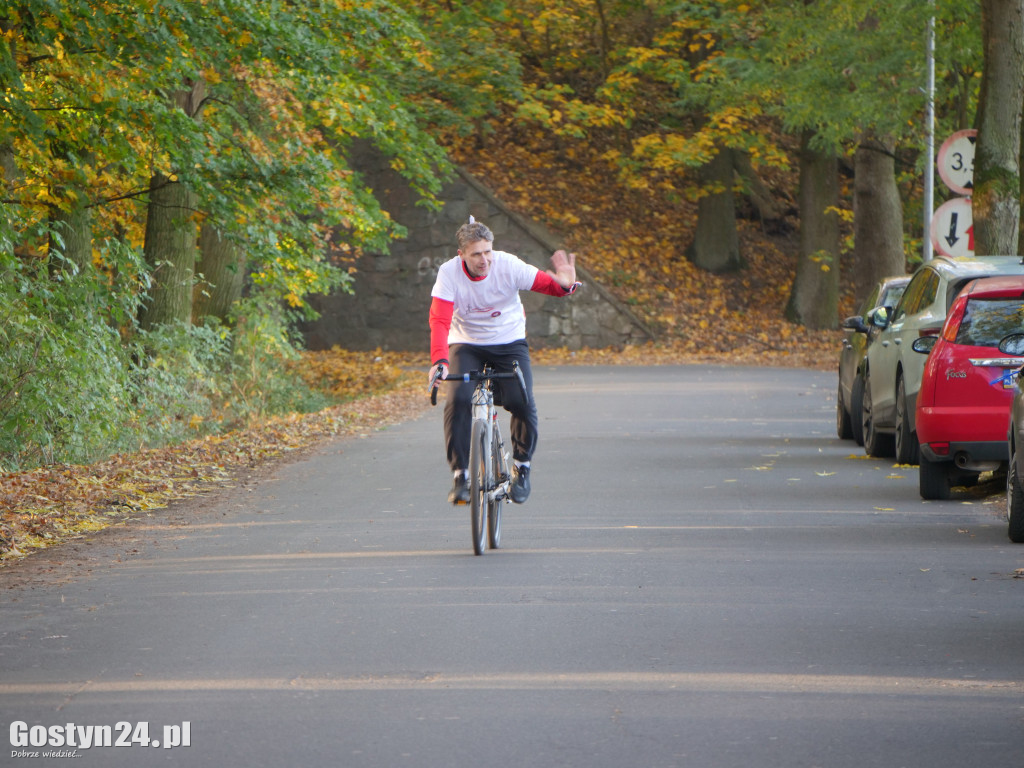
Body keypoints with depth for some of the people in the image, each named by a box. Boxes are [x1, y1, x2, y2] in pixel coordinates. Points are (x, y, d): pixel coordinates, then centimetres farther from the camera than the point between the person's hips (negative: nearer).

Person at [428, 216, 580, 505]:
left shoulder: (508, 266, -18)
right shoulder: (449, 273, -19)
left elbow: (545, 283, -17)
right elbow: (439, 319, -28)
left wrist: (565, 285, -42)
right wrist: (439, 361, -42)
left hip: (509, 343, 0)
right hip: (467, 345, 0)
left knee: (522, 403, -20)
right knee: (458, 401, -25)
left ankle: (522, 466, 4)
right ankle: (460, 475, -13)